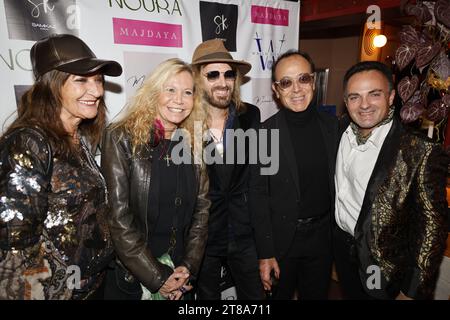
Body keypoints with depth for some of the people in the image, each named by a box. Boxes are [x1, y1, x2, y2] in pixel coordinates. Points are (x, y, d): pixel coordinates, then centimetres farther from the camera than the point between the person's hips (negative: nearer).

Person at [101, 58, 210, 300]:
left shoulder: (194, 144, 1)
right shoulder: (121, 138, -13)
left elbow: (201, 210, 2)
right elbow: (118, 217, -17)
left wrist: (189, 267, -7)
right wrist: (157, 278, -15)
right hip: (127, 277, -4)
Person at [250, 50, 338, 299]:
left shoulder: (333, 126, -2)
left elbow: (336, 183, 5)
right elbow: (258, 197, -12)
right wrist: (265, 254, -12)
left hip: (323, 235, 3)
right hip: (281, 240, -3)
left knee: (317, 295, 21)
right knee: (279, 295, 17)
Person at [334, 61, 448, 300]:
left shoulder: (421, 152, -25)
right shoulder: (342, 130, -8)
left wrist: (412, 292, -16)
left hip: (383, 264, -5)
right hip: (341, 243, 5)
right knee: (349, 294, 25)